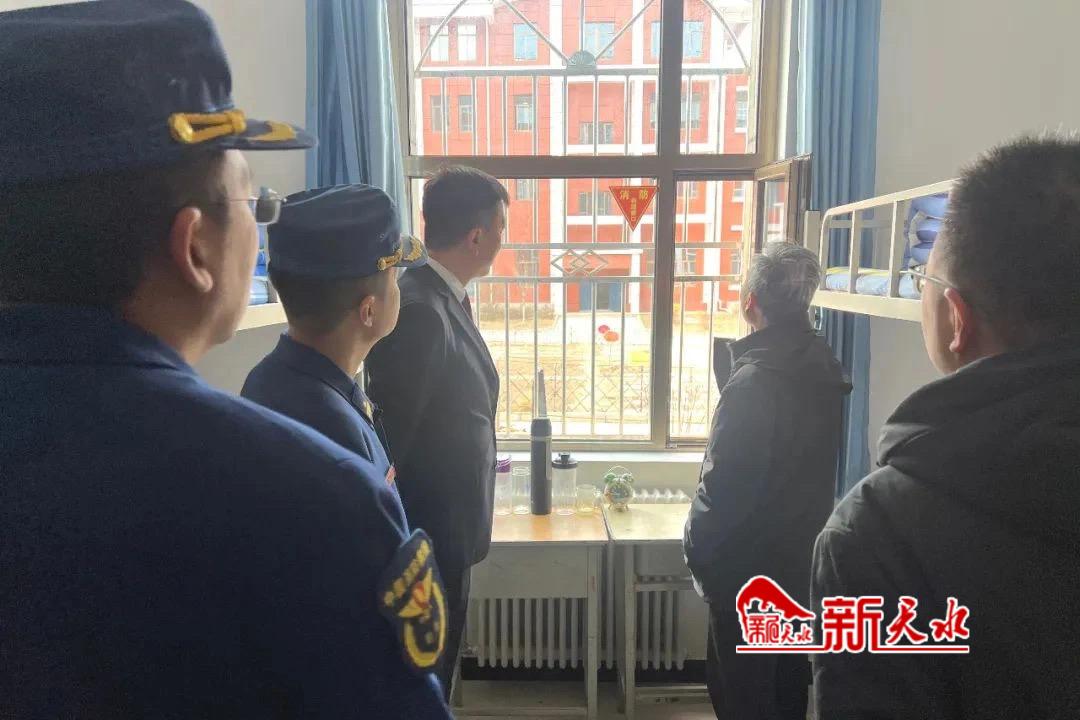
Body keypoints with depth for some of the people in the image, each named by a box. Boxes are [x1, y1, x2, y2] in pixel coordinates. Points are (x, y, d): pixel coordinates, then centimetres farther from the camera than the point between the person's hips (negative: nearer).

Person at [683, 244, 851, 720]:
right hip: (801, 558, 8)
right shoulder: (824, 368, 2)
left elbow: (724, 485, -23)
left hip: (748, 566, -8)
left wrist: (697, 549, -7)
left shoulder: (753, 381, -24)